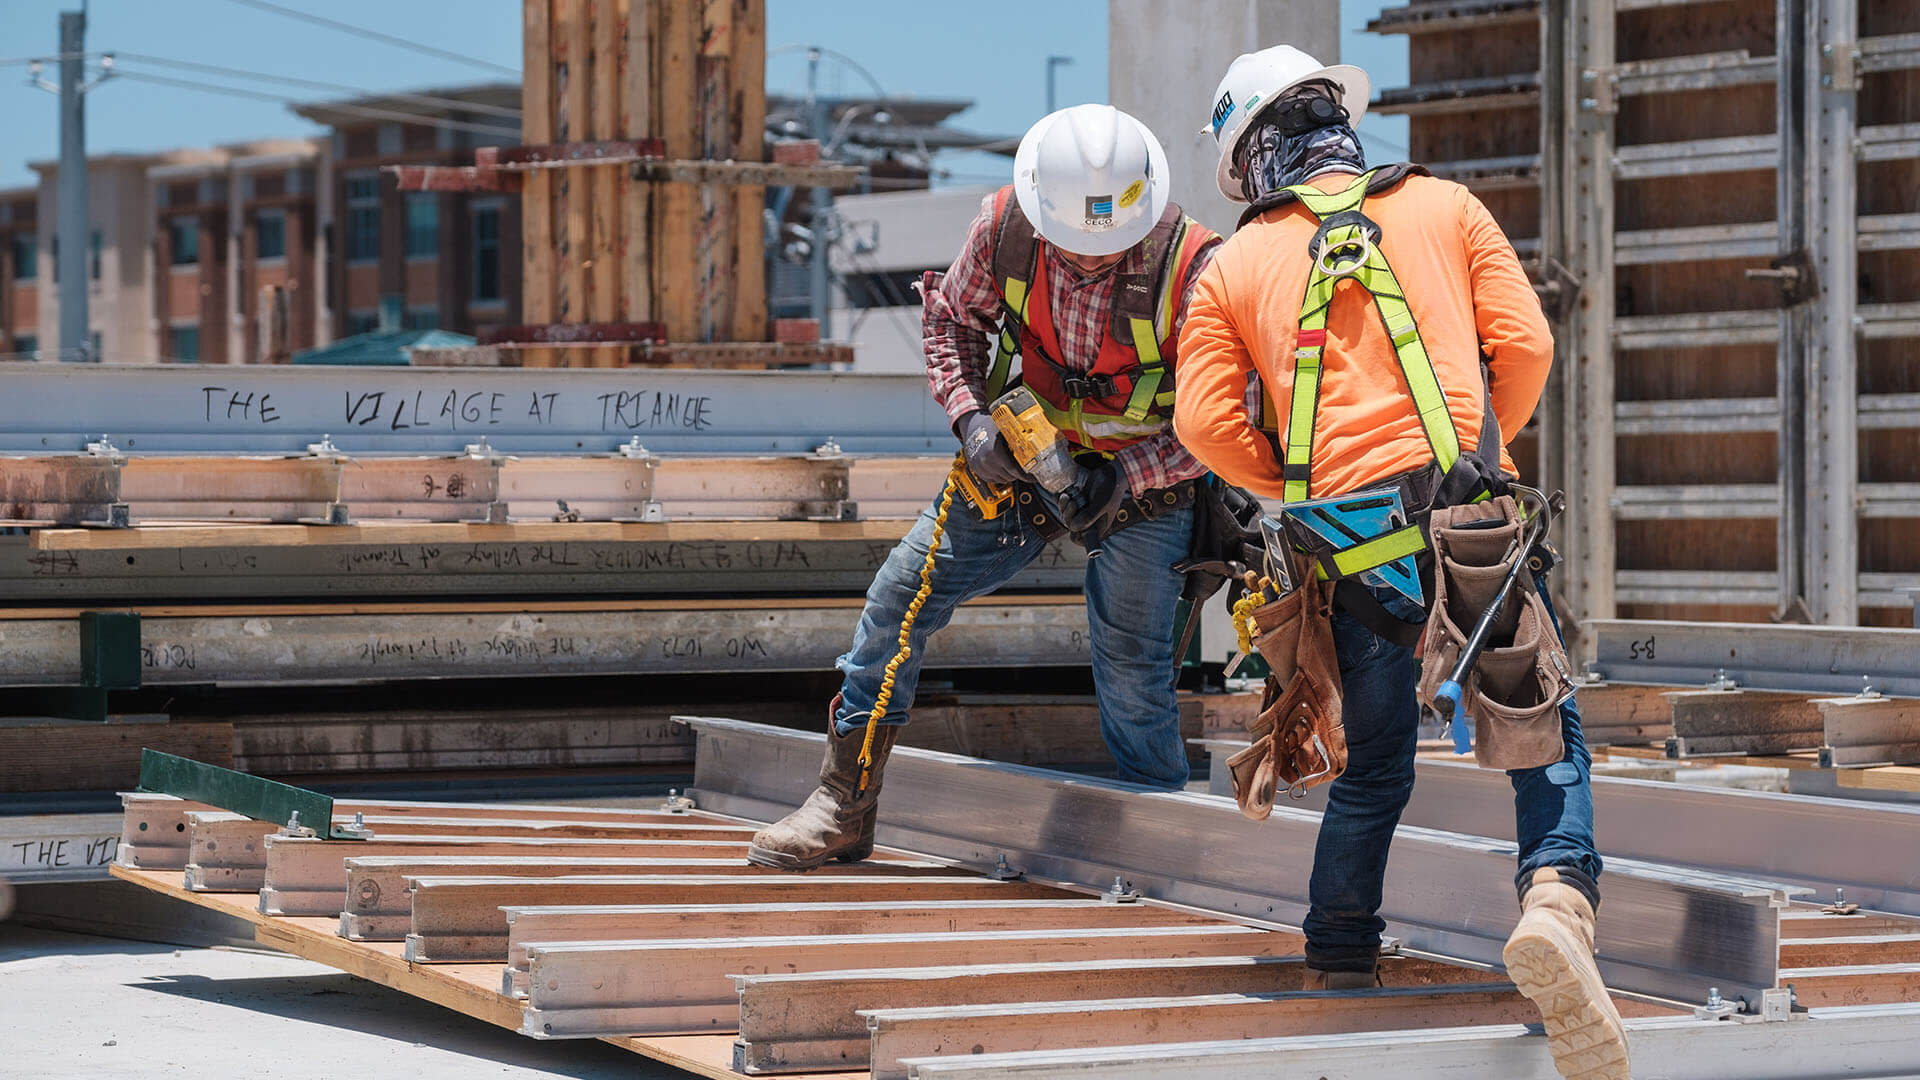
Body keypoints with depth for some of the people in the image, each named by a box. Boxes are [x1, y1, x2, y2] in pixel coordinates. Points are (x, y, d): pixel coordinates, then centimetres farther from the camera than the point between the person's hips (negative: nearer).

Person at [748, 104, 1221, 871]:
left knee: (1131, 668, -8)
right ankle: (843, 807, 12)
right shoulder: (1005, 225, -18)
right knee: (896, 601, 0)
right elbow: (951, 318, 2)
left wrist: (1124, 477, -27)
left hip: (1145, 484, -4)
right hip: (1021, 461, 4)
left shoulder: (1190, 264, -27)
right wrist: (970, 417, -14)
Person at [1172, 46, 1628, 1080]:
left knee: (1373, 770, 17)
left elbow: (1206, 423, 6)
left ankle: (1337, 975, 20)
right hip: (1475, 514, -2)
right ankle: (1556, 897, -25)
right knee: (1546, 740, 1)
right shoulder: (1444, 206, 16)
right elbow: (1524, 342, 7)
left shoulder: (1232, 267, 16)